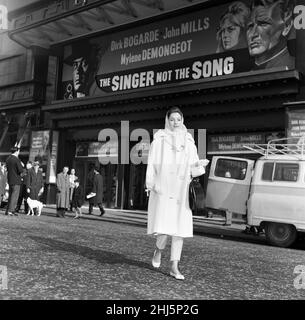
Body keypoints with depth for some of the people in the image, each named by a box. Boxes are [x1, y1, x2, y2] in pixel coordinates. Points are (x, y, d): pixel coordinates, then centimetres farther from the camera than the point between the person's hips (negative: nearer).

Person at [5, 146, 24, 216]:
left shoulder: (8, 159, 10)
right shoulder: (17, 159, -14)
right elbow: (20, 170, -17)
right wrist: (22, 166, 2)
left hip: (10, 179, 8)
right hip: (16, 180, -8)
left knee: (10, 195, 14)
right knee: (15, 196, -3)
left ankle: (8, 211, 17)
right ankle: (10, 210, -5)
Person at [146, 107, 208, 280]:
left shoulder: (189, 141, 13)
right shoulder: (159, 139, 5)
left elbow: (195, 164, 15)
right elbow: (152, 163, 2)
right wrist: (151, 184, -9)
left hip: (182, 190, 3)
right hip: (163, 189, -3)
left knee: (180, 227, 1)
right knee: (164, 226, -11)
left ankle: (174, 267, 9)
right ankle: (159, 249, 23)